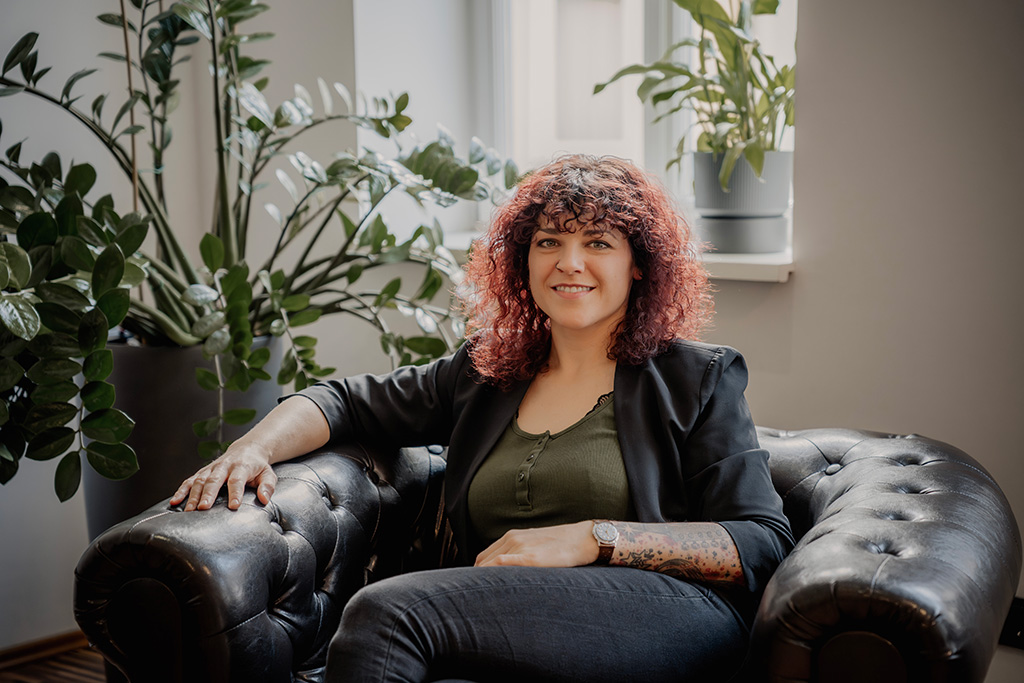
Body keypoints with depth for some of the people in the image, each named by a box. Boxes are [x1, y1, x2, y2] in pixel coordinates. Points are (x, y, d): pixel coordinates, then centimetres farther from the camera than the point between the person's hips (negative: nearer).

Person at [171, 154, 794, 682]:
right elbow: (348, 402, 29)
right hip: (517, 631, 3)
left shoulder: (697, 379, 12)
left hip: (666, 615, -3)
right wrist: (255, 448, 6)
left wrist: (594, 538, -10)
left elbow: (764, 543, 1)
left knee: (388, 609, -28)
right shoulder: (484, 373, 24)